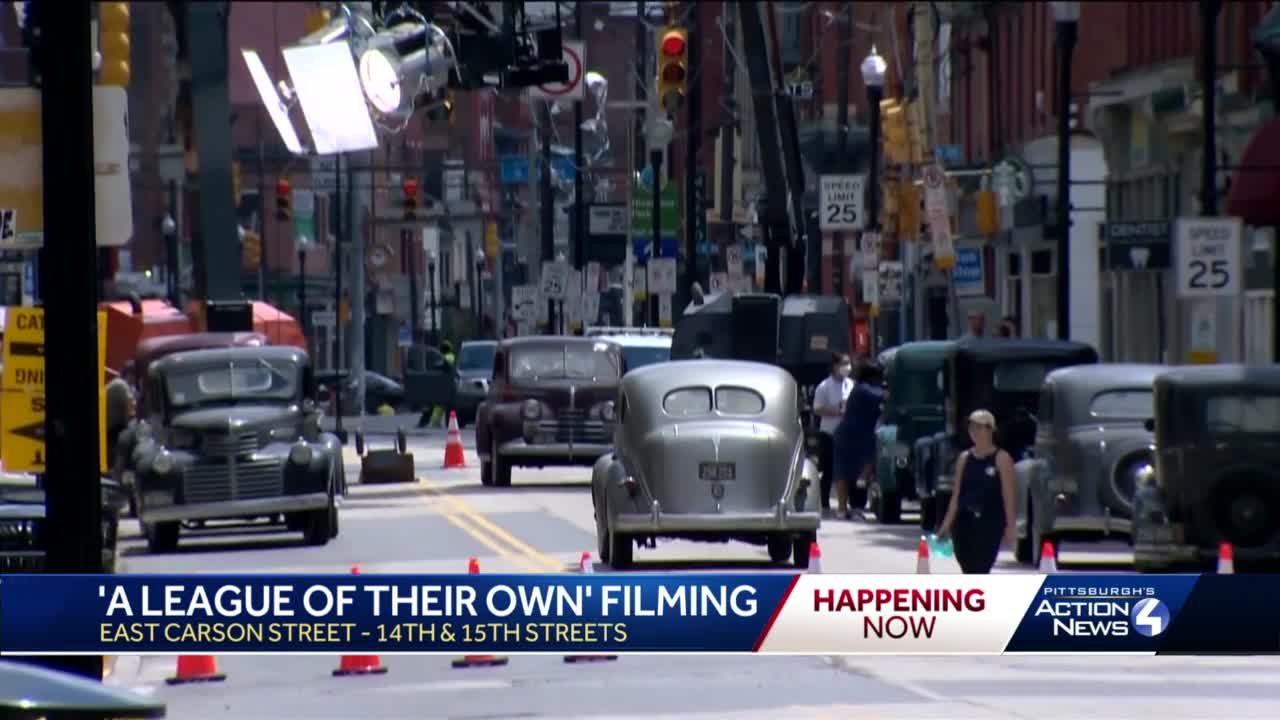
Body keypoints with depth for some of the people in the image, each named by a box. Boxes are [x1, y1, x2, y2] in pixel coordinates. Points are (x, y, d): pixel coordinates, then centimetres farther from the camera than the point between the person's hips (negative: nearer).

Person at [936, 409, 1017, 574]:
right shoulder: (964, 458, 11)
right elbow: (957, 494, 14)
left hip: (990, 523, -5)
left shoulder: (1001, 459, -2)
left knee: (979, 571, -13)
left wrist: (1010, 526, -10)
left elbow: (1008, 496, -5)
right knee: (969, 571, 7)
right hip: (965, 522, 5)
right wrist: (947, 523, 9)